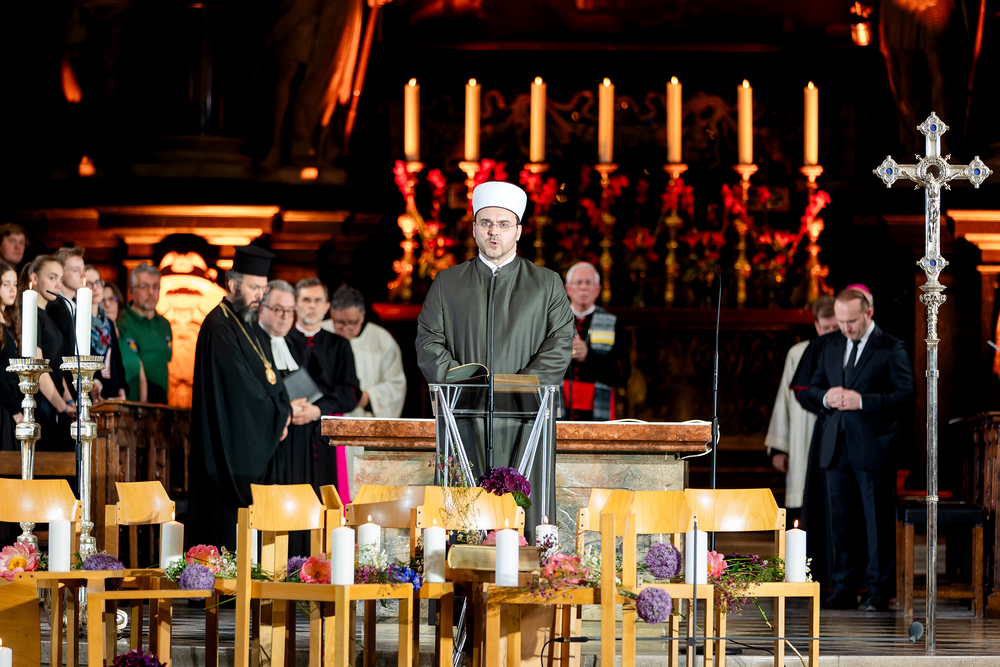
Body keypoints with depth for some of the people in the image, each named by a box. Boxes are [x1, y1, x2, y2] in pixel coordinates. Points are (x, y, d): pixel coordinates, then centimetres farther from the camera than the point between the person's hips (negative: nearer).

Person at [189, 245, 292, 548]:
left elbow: (270, 376, 19)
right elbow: (241, 385, -18)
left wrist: (283, 412, 0)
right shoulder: (219, 327, -13)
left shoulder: (251, 327, 18)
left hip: (257, 444, 9)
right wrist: (278, 416, -6)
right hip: (232, 445, -9)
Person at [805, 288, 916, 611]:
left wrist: (862, 401, -20)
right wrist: (826, 396, -5)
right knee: (840, 521, 6)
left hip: (874, 448, -5)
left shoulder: (892, 348, -4)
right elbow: (813, 387, 19)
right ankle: (844, 590, 13)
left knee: (878, 521, -1)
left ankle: (879, 590, 5)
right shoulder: (831, 347, 14)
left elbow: (906, 393, -11)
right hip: (837, 448, 5)